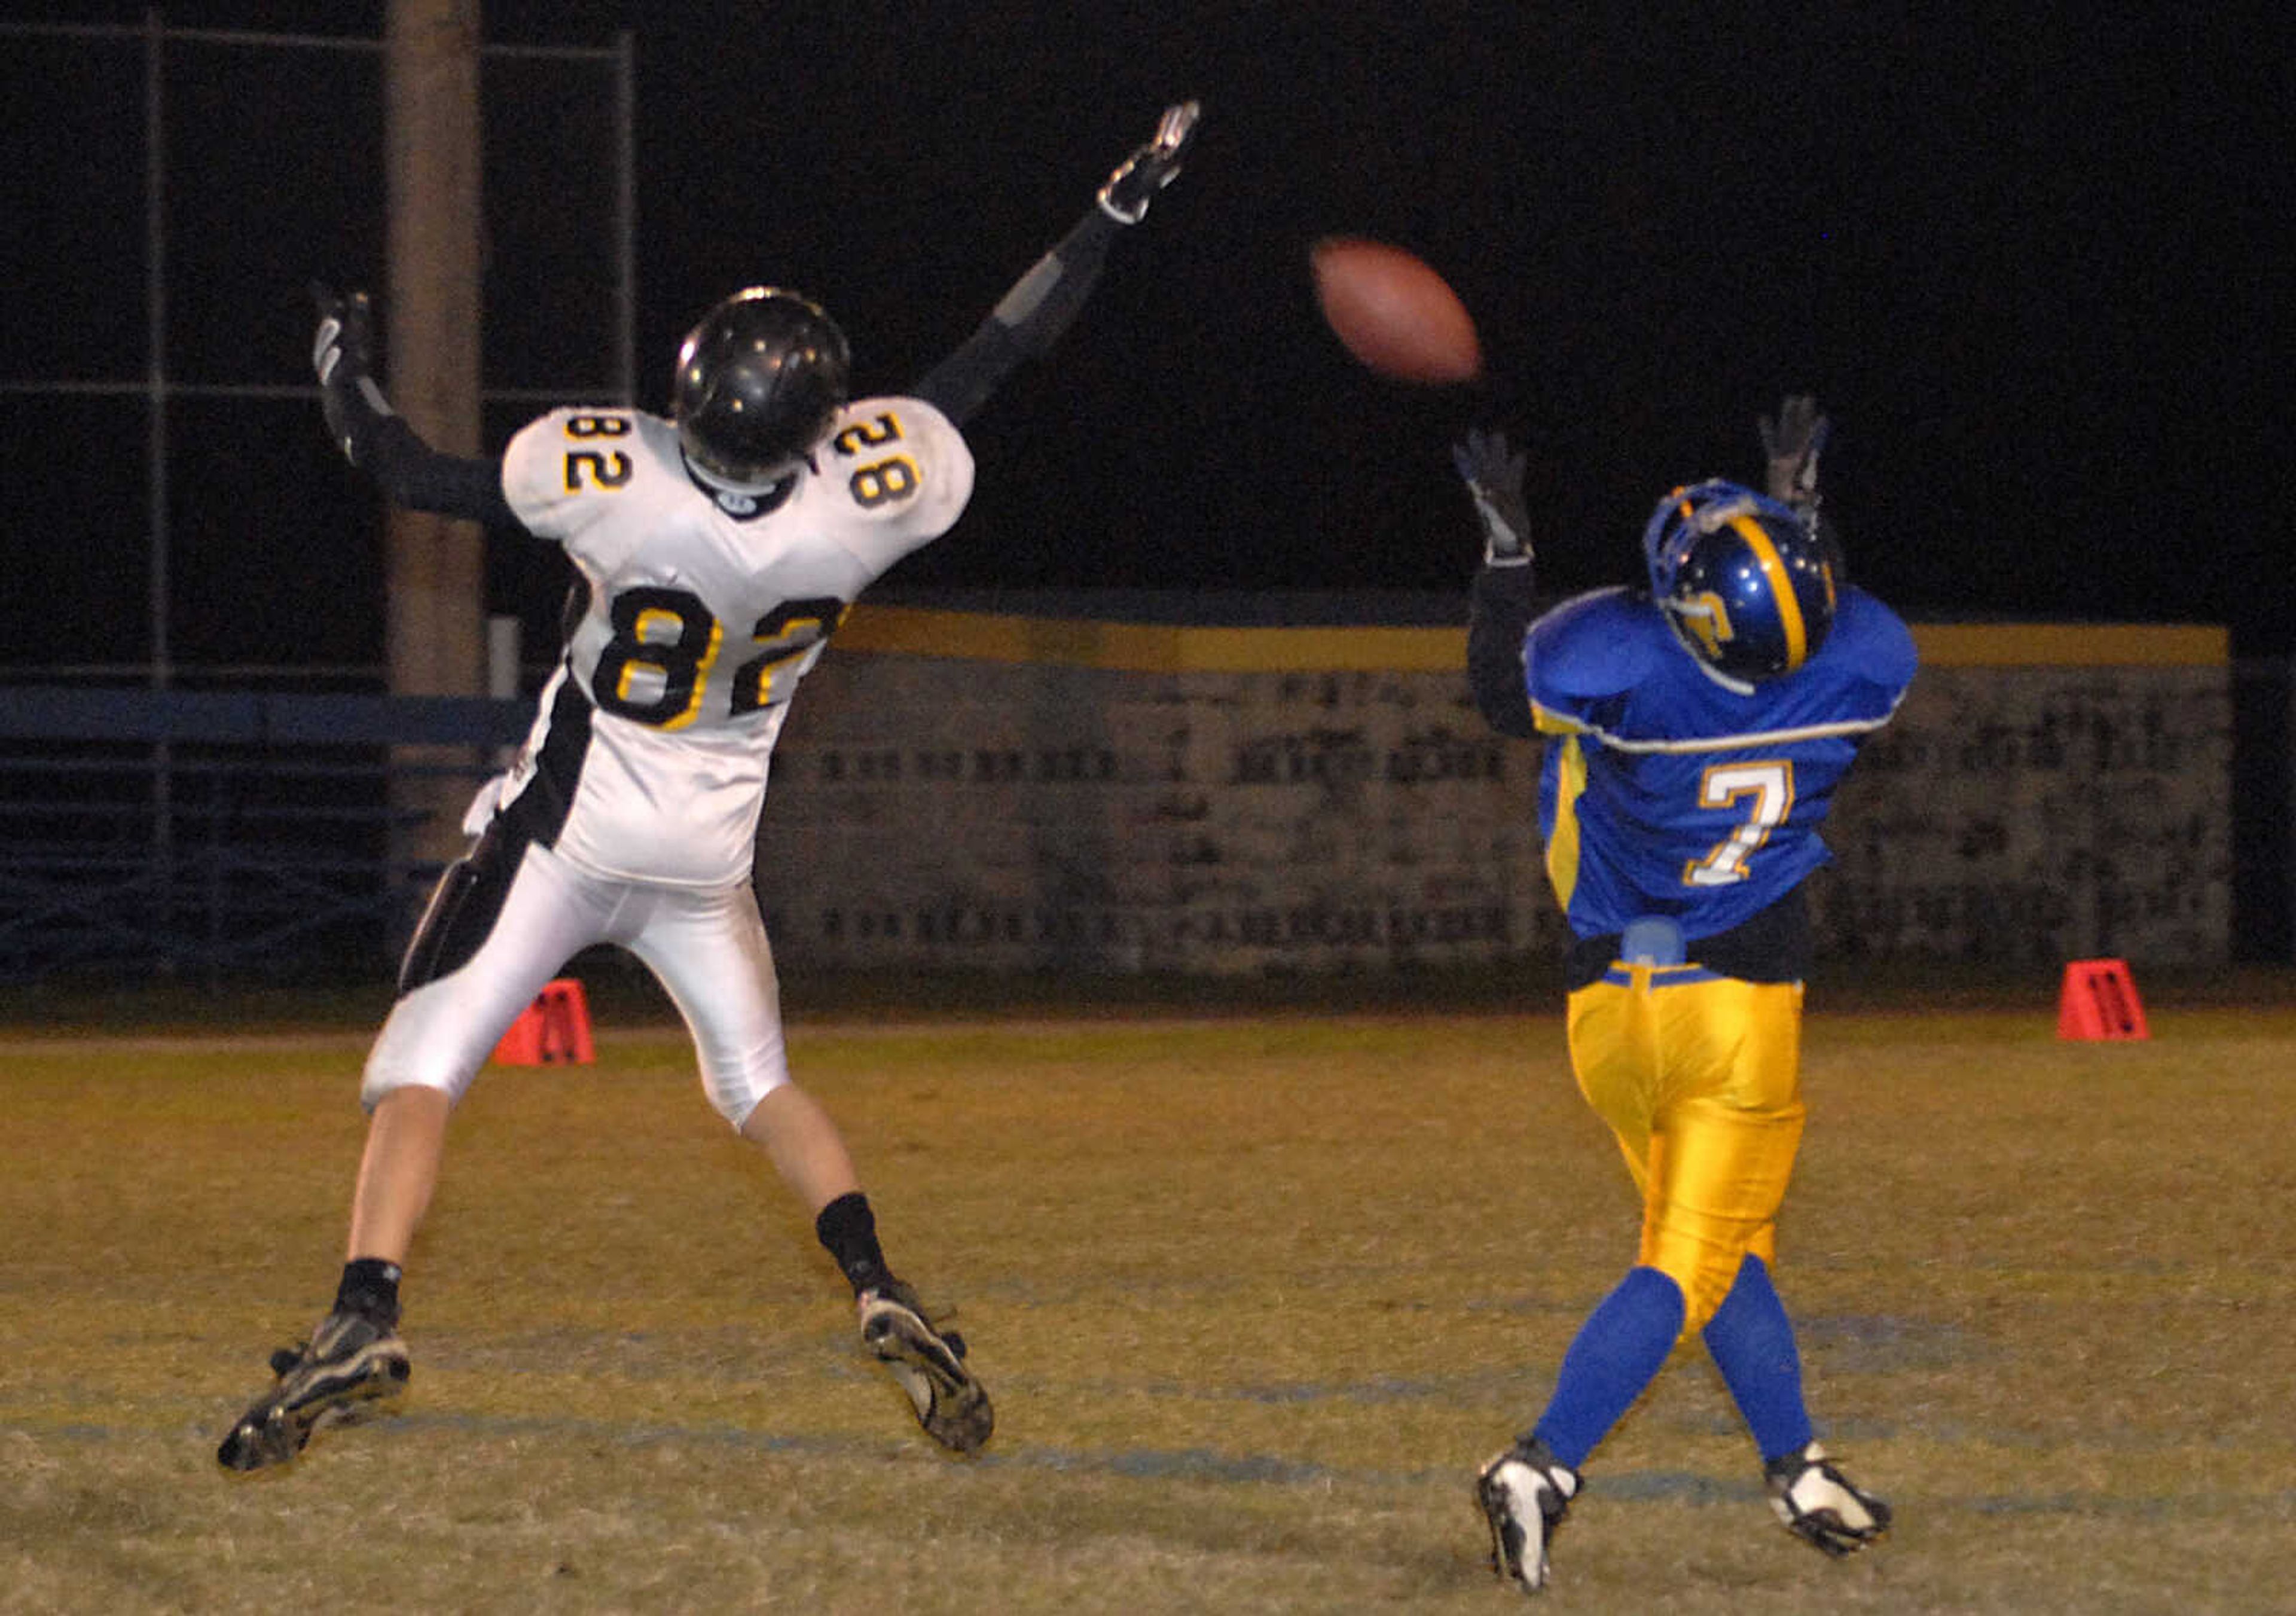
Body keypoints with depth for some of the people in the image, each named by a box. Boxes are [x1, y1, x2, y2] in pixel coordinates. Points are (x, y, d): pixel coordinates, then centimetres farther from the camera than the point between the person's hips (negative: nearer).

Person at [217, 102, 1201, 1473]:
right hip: (709, 849, 4)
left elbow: (410, 475, -12)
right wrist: (1121, 210, 6)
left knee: (420, 1070, -3)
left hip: (569, 830, -4)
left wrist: (344, 367, 6)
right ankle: (884, 1294, 5)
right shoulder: (868, 495, -19)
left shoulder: (611, 477, -26)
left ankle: (365, 1319, -21)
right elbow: (1003, 354, -5)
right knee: (759, 1079, 22)